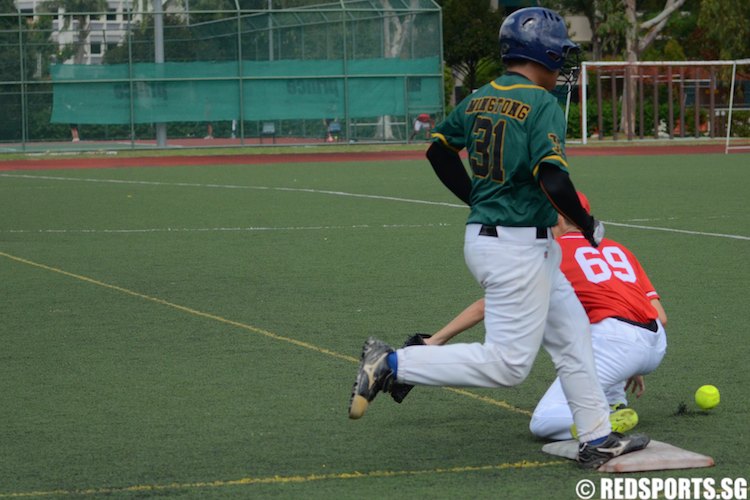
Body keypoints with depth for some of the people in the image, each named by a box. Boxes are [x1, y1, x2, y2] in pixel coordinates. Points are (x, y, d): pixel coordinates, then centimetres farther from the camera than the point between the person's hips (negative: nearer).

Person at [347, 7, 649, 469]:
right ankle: (392, 364, -9)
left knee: (571, 334, 16)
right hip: (518, 247, -10)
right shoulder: (542, 104, -15)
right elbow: (552, 178, -24)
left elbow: (439, 148, 17)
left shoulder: (480, 99, 9)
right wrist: (588, 224, -9)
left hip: (484, 232, 10)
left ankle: (597, 440, 20)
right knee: (508, 364, -6)